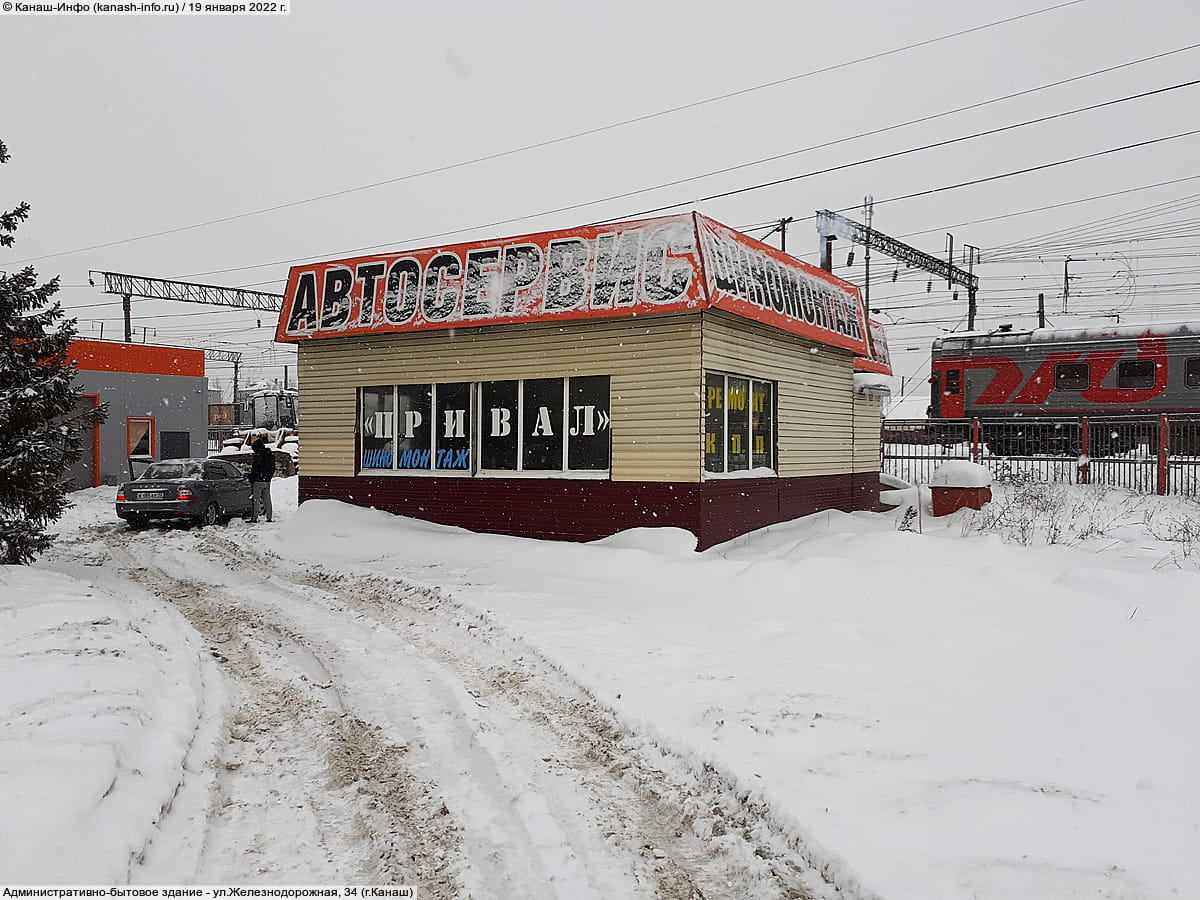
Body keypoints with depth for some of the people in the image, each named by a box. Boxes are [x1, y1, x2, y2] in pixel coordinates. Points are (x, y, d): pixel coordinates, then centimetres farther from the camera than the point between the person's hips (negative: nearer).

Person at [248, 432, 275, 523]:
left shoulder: (258, 455, -16)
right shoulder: (270, 454, 10)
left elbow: (254, 469, -16)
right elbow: (273, 468, 17)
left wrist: (251, 480, -10)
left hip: (258, 481, -8)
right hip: (267, 481, 8)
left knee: (255, 499, -3)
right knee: (267, 499, 11)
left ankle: (254, 518, -3)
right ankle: (269, 517, 12)